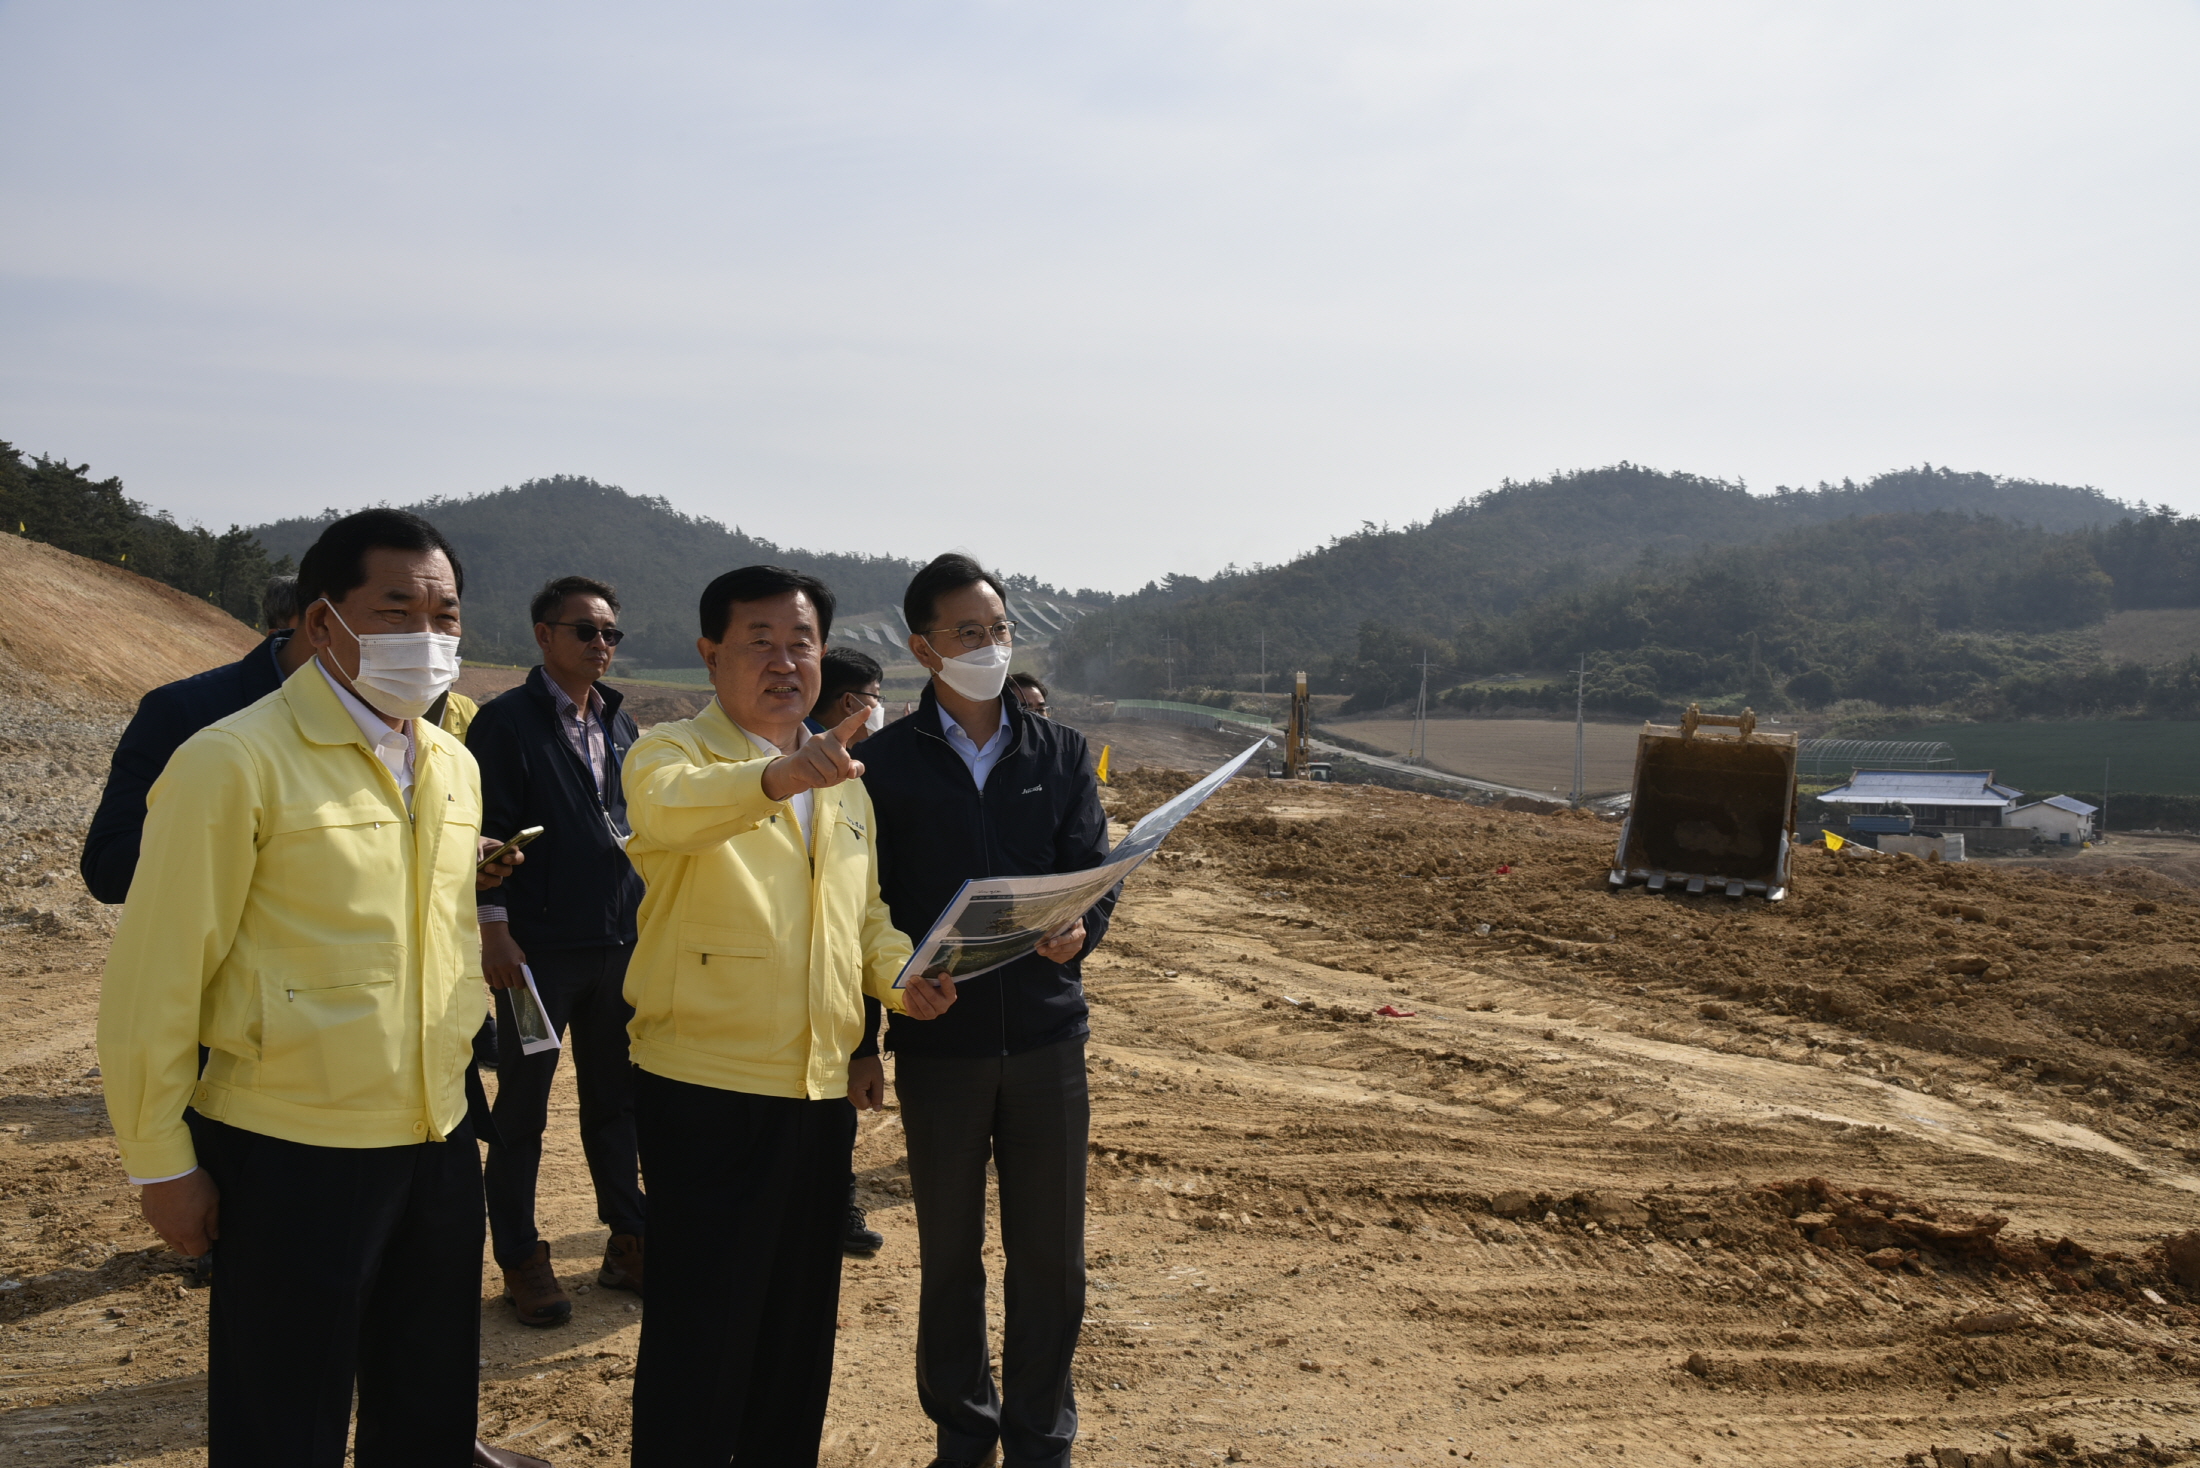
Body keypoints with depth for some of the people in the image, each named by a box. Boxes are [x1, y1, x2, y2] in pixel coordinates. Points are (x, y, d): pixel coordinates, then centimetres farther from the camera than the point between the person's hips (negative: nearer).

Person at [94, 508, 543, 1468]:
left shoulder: (453, 765, 7)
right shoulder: (233, 763, -14)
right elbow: (153, 980, -11)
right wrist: (161, 1164, -8)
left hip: (438, 1144, 6)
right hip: (290, 1160, -6)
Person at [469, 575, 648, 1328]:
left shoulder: (620, 726, 13)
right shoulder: (506, 721, -5)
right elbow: (486, 830, -9)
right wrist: (493, 927, -15)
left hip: (620, 943, 6)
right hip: (539, 947, -5)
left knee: (617, 1099, 13)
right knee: (522, 1109, 5)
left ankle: (628, 1241, 24)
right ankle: (520, 1259, 16)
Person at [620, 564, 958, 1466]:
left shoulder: (843, 779, 14)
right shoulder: (670, 754, -7)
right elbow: (669, 806, -32)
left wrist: (902, 973, -1)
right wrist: (777, 776, -51)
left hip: (821, 1088, 6)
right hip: (707, 1086, -6)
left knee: (801, 1319, 17)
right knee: (702, 1330, 2)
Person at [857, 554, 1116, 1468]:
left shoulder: (1060, 754, 7)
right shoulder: (885, 762, 0)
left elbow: (1094, 871, 2)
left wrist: (1079, 930, -20)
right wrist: (865, 1034, -10)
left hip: (1046, 1032, 2)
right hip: (937, 1039, -1)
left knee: (1050, 1253, 8)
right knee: (950, 1252, 12)